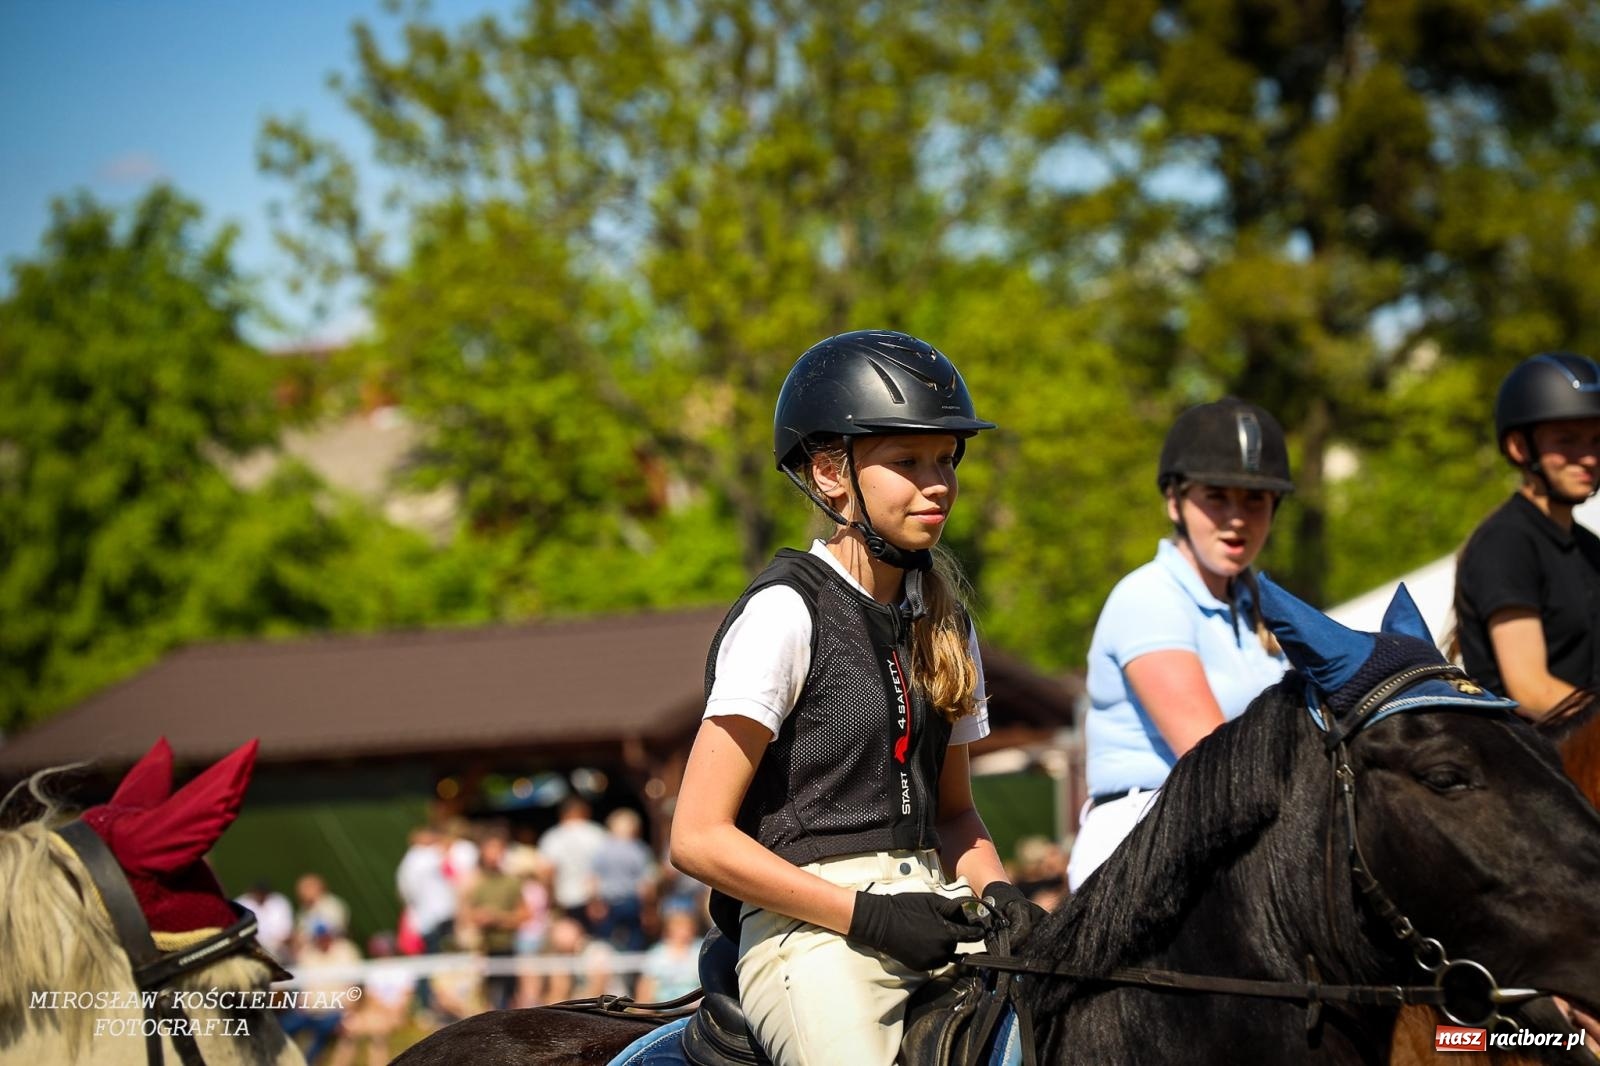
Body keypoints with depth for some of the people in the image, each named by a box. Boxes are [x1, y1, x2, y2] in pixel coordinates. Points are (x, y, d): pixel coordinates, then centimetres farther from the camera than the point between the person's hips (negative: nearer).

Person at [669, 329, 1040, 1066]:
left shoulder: (943, 625, 16)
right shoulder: (787, 613, -6)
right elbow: (699, 838, -10)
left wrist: (995, 892, 4)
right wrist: (868, 915, -14)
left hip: (929, 906, 7)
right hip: (811, 929, -7)